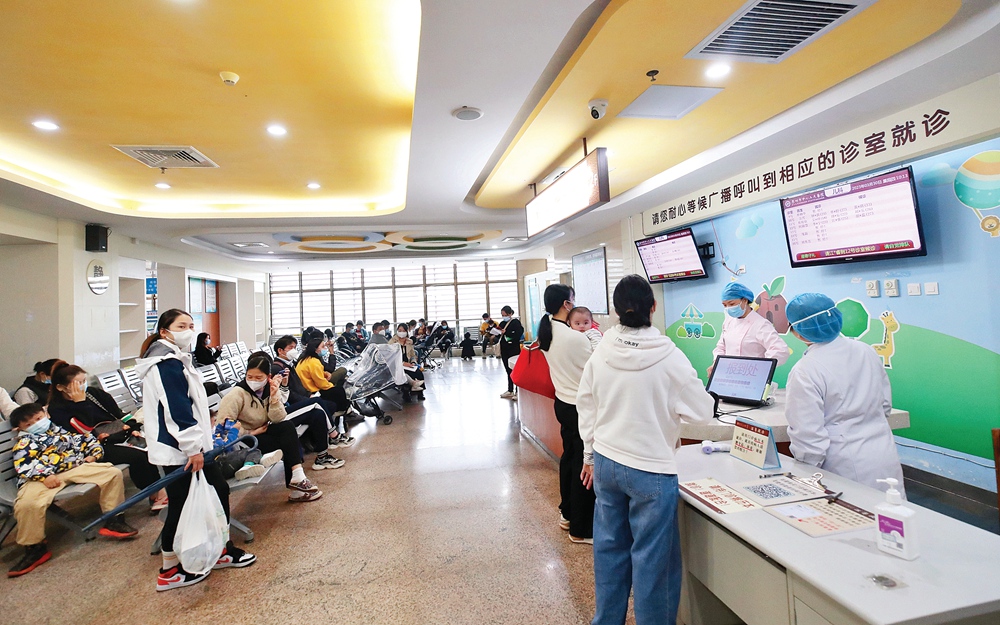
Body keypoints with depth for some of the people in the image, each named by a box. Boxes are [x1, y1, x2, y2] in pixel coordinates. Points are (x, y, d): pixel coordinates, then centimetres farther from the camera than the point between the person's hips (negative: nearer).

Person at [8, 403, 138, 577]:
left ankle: (113, 521, -8)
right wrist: (44, 476, -22)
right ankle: (35, 548, -11)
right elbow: (24, 466, -5)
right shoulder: (24, 442, 12)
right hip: (42, 477, -3)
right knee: (27, 504, -34)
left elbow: (87, 440, 30)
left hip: (76, 468, 4)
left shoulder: (60, 431, 28)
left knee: (112, 472, -15)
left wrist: (93, 454, 10)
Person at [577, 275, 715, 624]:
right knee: (652, 557, 11)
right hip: (651, 470, -4)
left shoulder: (600, 353, -5)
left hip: (605, 462, 5)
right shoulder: (670, 357, -16)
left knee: (609, 547, 19)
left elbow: (586, 407, 4)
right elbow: (702, 412, -8)